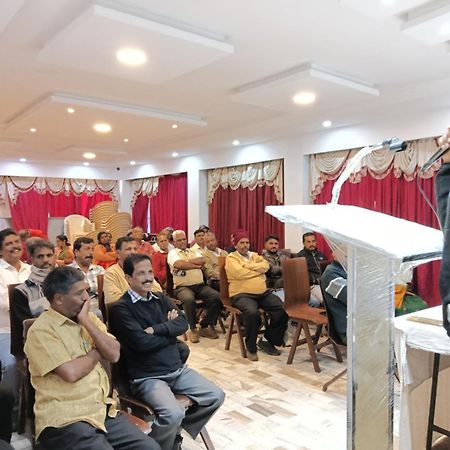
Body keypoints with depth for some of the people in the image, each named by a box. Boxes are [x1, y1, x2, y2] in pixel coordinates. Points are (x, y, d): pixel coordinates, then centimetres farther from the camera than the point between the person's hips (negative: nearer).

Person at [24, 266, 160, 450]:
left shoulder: (89, 318, 11)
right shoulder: (41, 330, -9)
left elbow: (113, 354, 0)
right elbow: (71, 373, -19)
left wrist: (86, 321, -6)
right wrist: (97, 352, -1)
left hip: (103, 411, 6)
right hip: (64, 420, -6)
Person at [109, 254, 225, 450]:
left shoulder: (161, 299, 11)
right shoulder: (121, 308, -10)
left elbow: (183, 323, 0)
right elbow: (142, 342, -19)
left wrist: (156, 329, -16)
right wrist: (169, 329, -5)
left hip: (178, 369, 7)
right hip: (147, 377, -7)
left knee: (216, 396, 1)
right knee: (173, 413, -29)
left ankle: (177, 432, 19)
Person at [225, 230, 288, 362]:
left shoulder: (254, 255, 21)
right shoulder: (231, 258, 3)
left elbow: (265, 265, 1)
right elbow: (240, 273, -15)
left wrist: (248, 266, -9)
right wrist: (258, 270, -2)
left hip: (263, 293, 6)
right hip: (242, 295, -6)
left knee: (282, 309, -16)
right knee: (252, 312, -36)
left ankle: (267, 340, 3)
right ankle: (251, 347, -13)